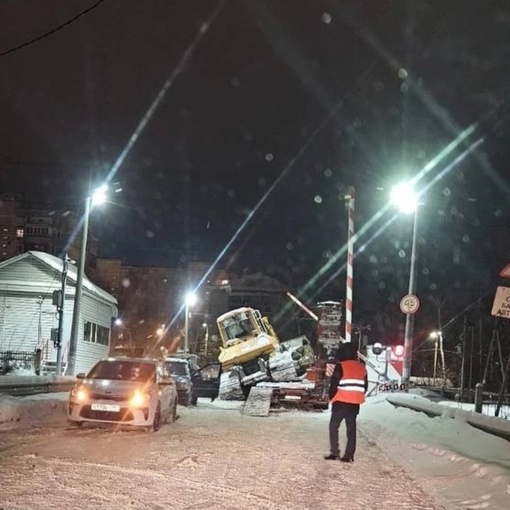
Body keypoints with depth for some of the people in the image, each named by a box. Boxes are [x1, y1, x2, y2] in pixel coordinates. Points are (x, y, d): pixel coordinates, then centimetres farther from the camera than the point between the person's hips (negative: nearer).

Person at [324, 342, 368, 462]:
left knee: (333, 426, 6)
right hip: (355, 403, 5)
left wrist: (331, 397, 5)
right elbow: (365, 386, 12)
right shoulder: (362, 368, 8)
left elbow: (334, 385, -10)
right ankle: (349, 455, 7)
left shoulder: (341, 366, -10)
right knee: (351, 429, 9)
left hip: (341, 402, -5)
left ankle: (334, 453, 2)